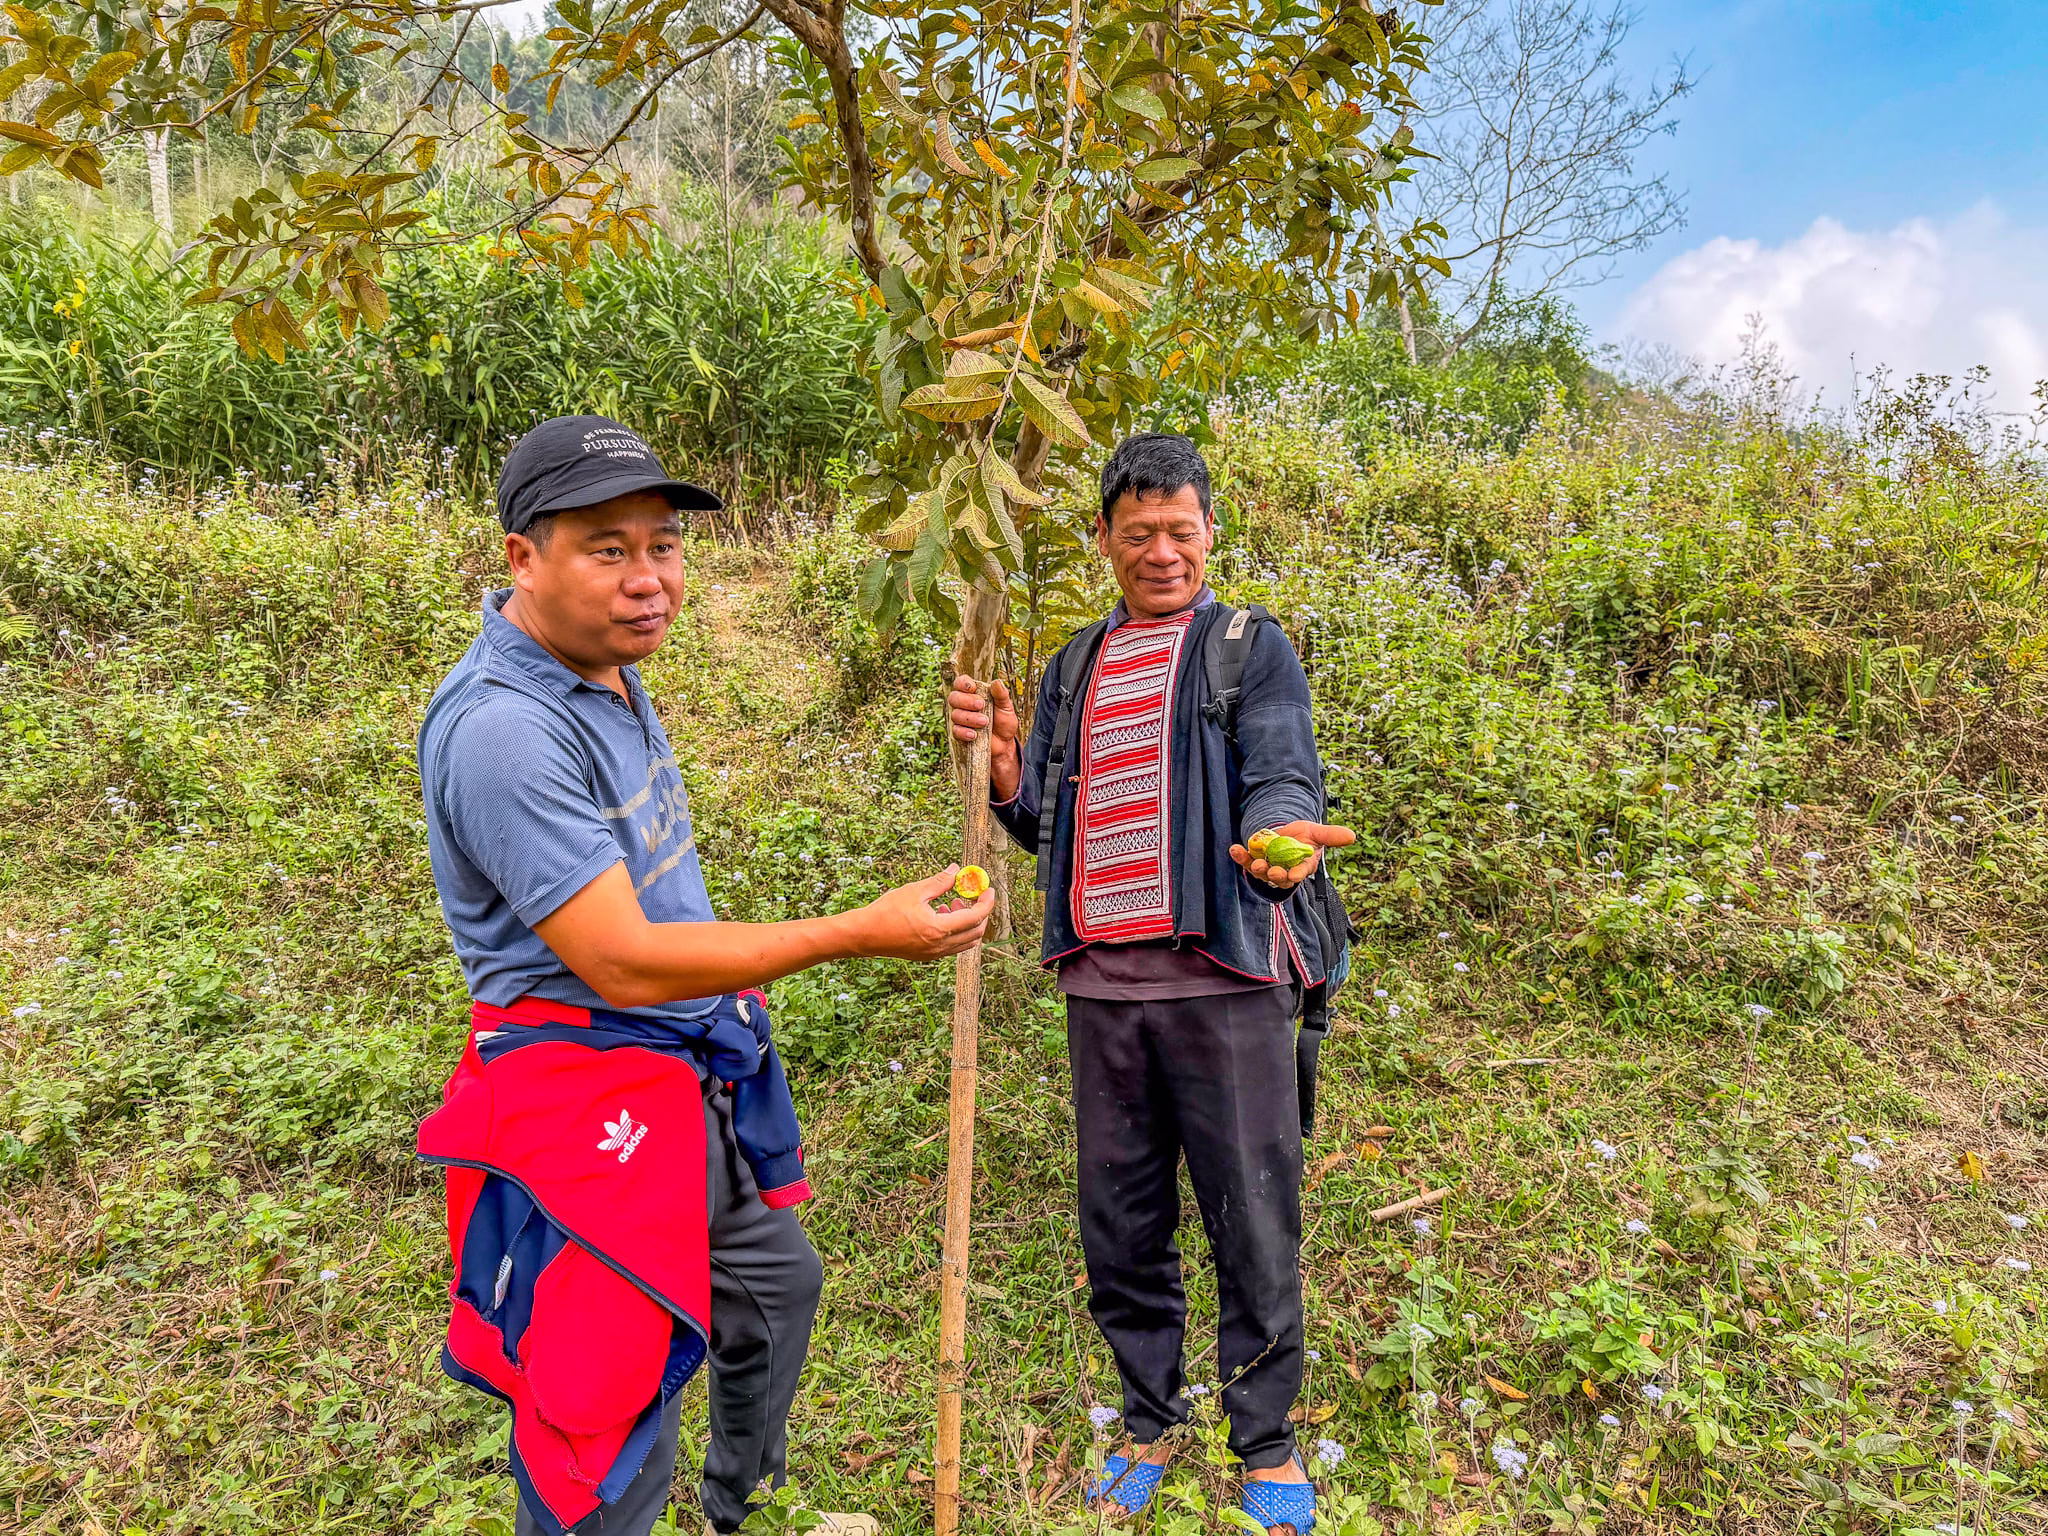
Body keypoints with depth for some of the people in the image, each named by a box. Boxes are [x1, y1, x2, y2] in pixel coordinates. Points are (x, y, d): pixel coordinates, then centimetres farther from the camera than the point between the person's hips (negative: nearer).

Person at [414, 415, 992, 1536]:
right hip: (591, 1099, -10)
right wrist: (862, 932, -29)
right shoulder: (501, 726, -27)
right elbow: (619, 961, -29)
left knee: (779, 1279, 28)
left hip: (696, 1081, 10)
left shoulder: (607, 668, 5)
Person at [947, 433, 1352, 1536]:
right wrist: (1001, 763, -4)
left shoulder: (1250, 645, 4)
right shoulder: (1074, 666, 17)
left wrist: (1278, 835, -34)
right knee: (1119, 1227, 14)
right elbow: (1047, 823, 17)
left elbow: (1282, 777, -10)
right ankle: (1150, 1424, 35)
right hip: (1100, 986, 4)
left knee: (1253, 1227, 4)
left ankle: (1267, 1446, 26)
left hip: (1224, 982, -4)